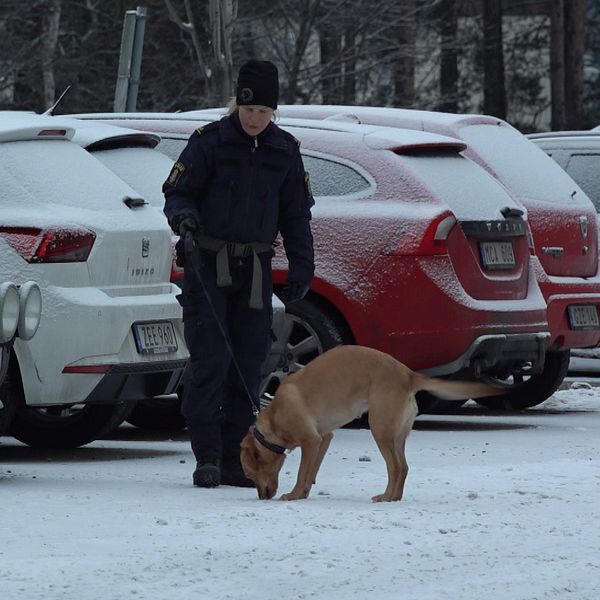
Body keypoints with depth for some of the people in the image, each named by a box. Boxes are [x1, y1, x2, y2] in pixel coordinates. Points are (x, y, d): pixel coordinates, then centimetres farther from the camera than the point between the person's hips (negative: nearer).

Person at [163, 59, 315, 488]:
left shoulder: (285, 151, 7)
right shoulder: (209, 142, -4)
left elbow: (296, 215, 14)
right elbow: (176, 192, -1)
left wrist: (301, 268, 7)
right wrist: (182, 214, -24)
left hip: (255, 270, 4)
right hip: (208, 264, -4)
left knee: (248, 364, 3)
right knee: (210, 358, -11)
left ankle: (235, 461, 8)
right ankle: (207, 456, -8)